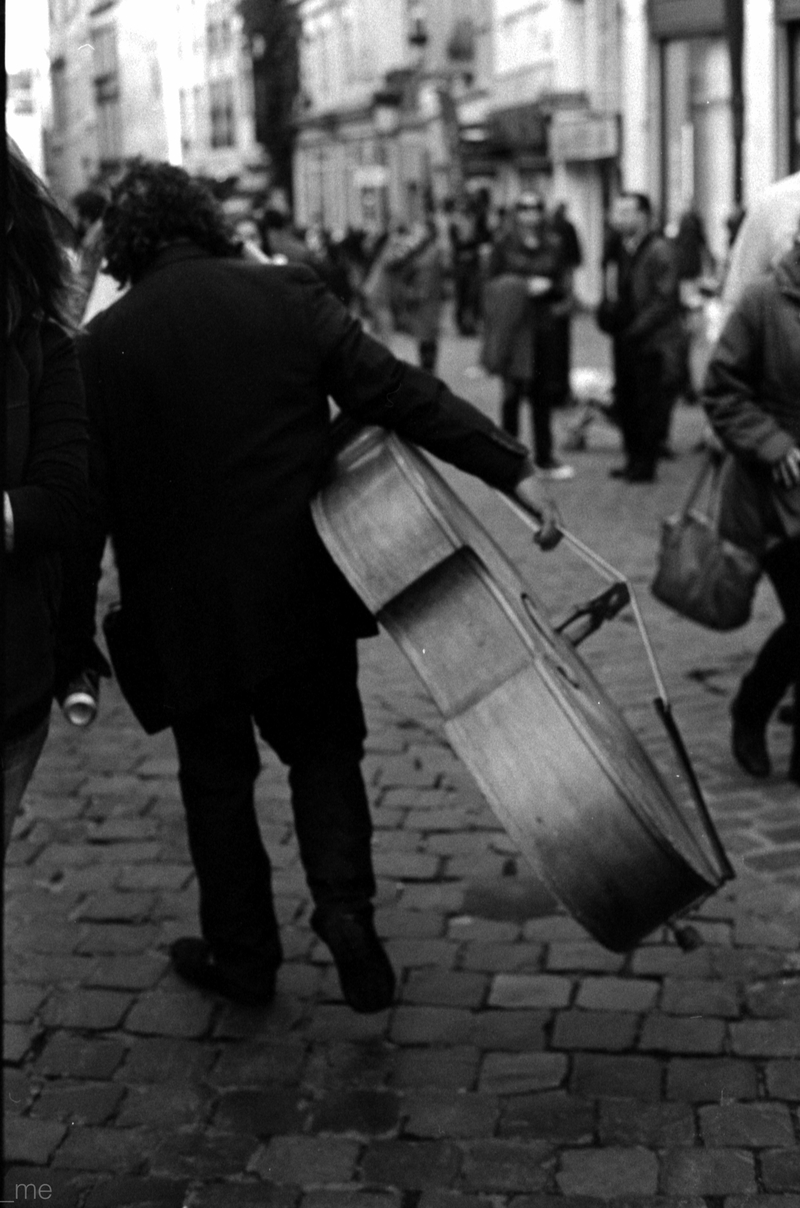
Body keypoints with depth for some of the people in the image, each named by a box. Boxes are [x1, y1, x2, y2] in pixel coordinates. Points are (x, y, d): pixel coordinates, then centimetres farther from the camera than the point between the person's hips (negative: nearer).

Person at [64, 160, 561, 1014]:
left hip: (185, 603, -1)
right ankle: (344, 900, -1)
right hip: (301, 590, 1)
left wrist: (75, 633, 3)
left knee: (216, 773, 14)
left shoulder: (105, 344, -5)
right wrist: (508, 467, -11)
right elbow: (398, 391, -10)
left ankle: (240, 953, 22)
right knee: (324, 749, 18)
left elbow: (87, 497, -4)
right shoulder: (286, 297, -3)